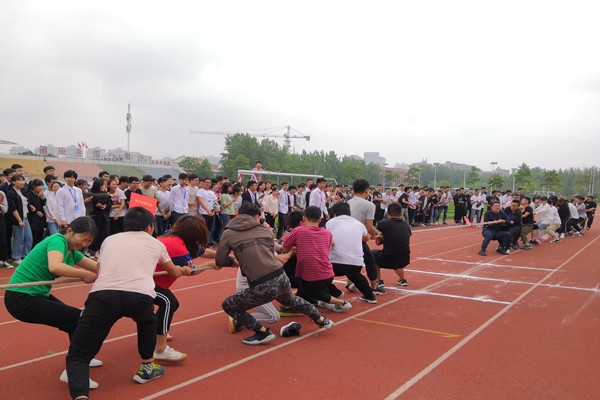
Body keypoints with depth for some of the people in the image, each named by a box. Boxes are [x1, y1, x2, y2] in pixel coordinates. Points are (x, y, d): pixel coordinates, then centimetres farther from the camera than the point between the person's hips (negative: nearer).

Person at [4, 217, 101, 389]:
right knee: (81, 319, -13)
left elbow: (99, 267, 11)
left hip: (38, 295, 10)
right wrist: (86, 275, -29)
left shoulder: (71, 251, 9)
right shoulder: (57, 241, -18)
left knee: (76, 319, 21)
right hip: (21, 299, -10)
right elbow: (55, 267, -38)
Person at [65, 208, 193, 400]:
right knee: (147, 320, 37)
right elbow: (174, 272, 45)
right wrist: (184, 270, 69)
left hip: (102, 293, 0)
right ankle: (147, 368, 43)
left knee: (77, 356, 8)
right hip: (140, 296, 0)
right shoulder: (155, 244, 27)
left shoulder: (109, 240, 29)